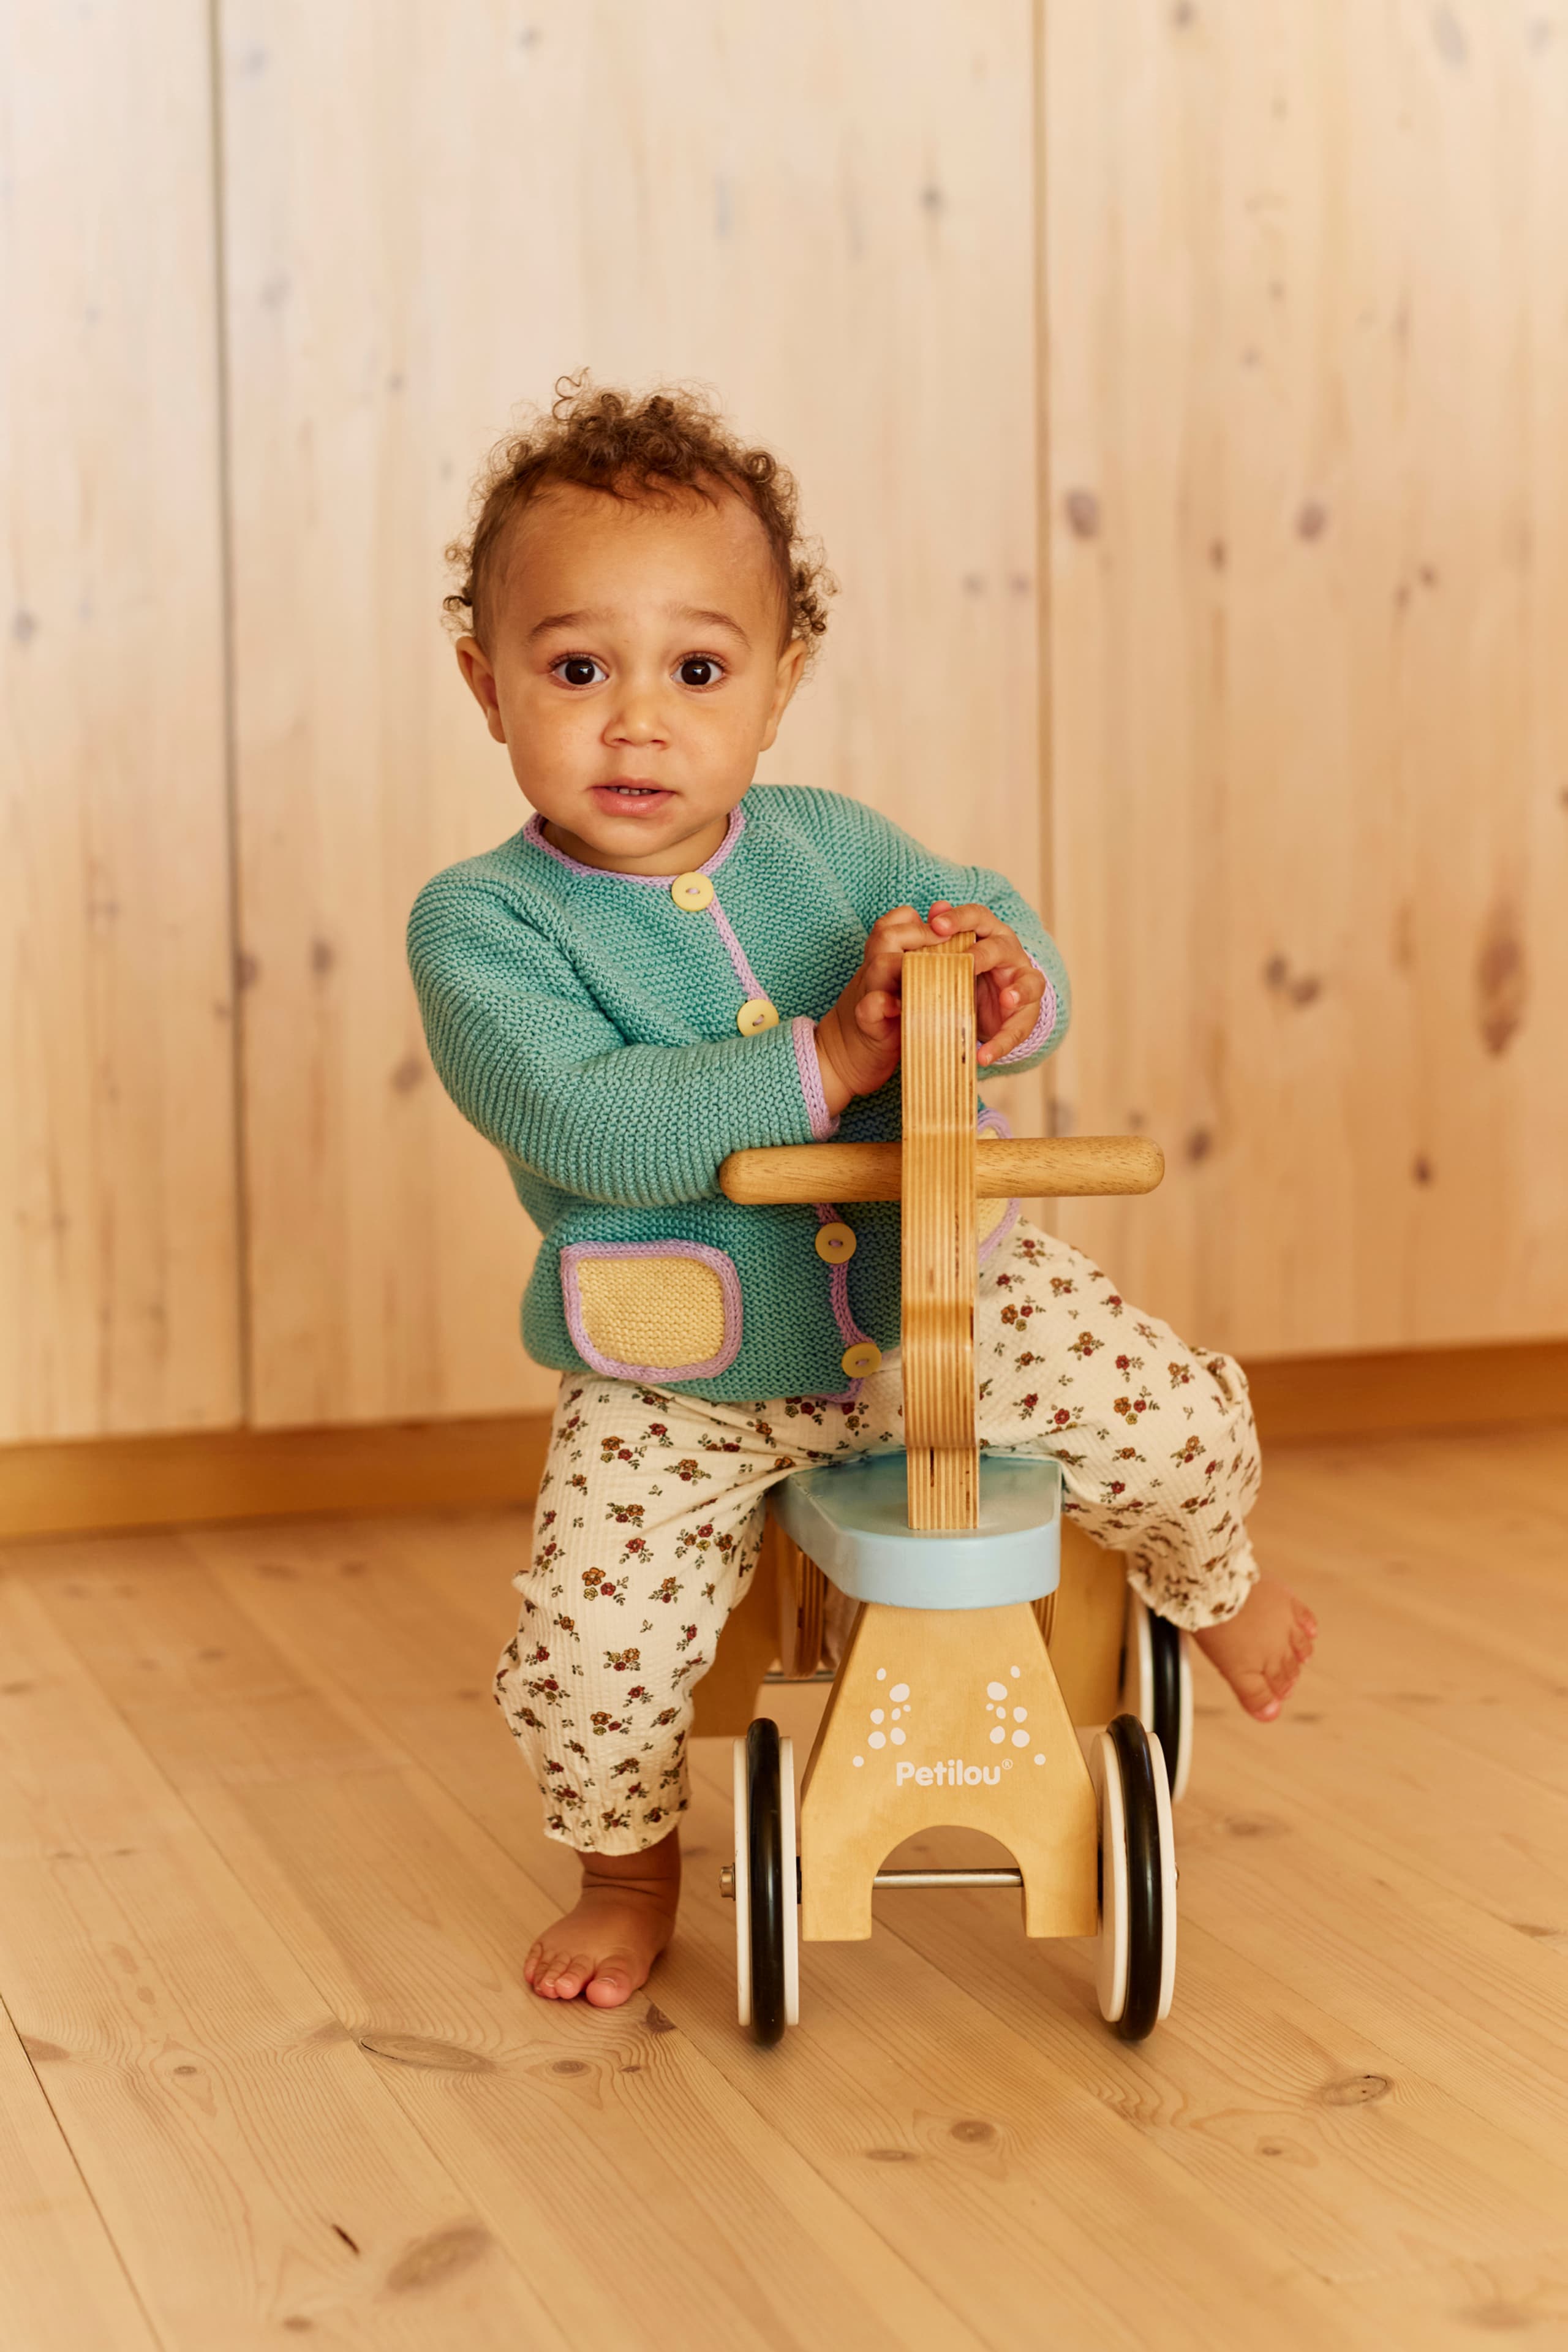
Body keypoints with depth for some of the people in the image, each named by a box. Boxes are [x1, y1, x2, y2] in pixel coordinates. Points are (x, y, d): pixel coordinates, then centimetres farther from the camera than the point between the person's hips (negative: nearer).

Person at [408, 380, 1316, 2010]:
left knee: (1176, 1419, -9)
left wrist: (1008, 985, -21)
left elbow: (991, 922, 5)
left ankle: (1207, 1586, 30)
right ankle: (629, 1864, 22)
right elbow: (582, 1119, -31)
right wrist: (826, 1062, -34)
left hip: (936, 1286, 2)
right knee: (591, 1645, -13)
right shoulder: (479, 925, -17)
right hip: (683, 1385, -2)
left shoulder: (833, 847, -5)